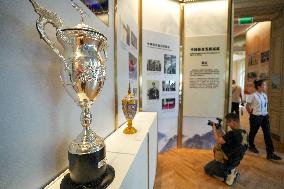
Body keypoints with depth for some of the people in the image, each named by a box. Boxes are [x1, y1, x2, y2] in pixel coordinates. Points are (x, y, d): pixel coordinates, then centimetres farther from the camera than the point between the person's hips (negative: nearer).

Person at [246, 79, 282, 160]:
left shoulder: (264, 95, 5)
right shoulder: (253, 96, -16)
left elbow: (265, 105, 17)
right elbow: (247, 106, -9)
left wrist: (265, 113, 12)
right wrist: (251, 114, 1)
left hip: (265, 116, 6)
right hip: (256, 117, -6)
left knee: (267, 134, 4)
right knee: (253, 132, 12)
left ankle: (270, 153, 11)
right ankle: (251, 146, 35)